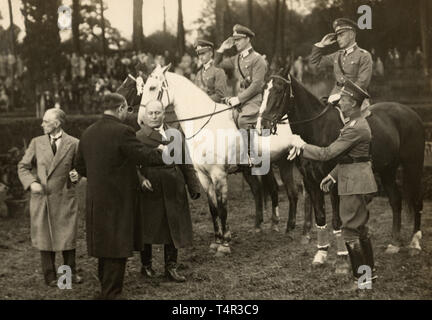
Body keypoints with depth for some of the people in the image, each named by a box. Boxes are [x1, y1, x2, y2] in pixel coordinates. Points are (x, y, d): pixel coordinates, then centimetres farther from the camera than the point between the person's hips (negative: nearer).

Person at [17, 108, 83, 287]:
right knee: (45, 238, 7)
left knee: (67, 237, 4)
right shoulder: (37, 143, 5)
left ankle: (71, 272, 21)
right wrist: (31, 182, -9)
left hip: (64, 197, -2)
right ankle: (50, 276, 19)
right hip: (41, 198, 2)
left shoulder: (73, 144, -1)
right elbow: (23, 166, 7)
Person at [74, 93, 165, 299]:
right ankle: (111, 294, 5)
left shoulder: (88, 133, 7)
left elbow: (80, 167, 14)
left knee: (104, 246, 19)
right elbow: (145, 156, -17)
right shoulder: (122, 132, -17)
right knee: (117, 250, 1)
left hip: (95, 201, 8)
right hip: (118, 201, -8)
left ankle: (105, 289, 30)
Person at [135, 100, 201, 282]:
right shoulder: (138, 137, -4)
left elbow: (185, 162, 11)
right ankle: (146, 265, 25)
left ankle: (171, 267, 18)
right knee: (146, 229, 8)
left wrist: (193, 186, 8)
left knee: (173, 229, 7)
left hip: (173, 190, 3)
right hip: (149, 190, -3)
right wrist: (141, 179, -29)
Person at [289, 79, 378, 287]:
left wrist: (302, 146, -10)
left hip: (354, 184, -11)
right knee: (361, 230, 18)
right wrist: (333, 175, 16)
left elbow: (327, 154, -21)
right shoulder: (358, 123, 12)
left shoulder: (355, 128, -21)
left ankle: (360, 278, 2)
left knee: (350, 232, -4)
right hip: (357, 181, 11)